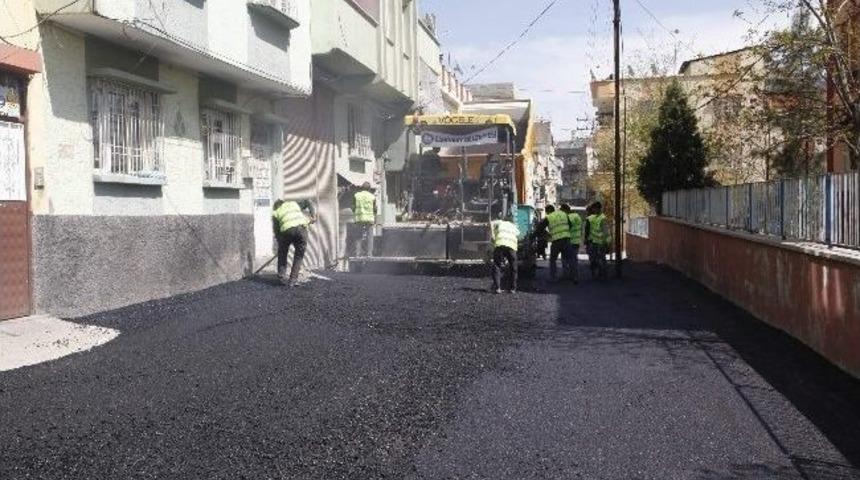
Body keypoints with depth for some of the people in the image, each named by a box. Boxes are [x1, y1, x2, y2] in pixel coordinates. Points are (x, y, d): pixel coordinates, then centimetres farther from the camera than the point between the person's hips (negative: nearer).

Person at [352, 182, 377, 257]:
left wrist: (354, 217, 16)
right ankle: (369, 254, -2)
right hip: (370, 218, -1)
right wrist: (375, 219, 15)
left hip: (359, 218, 1)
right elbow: (375, 209, 5)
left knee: (358, 236, 4)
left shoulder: (356, 195, 4)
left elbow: (353, 208, 6)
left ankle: (357, 254, -2)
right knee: (369, 236, 3)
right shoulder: (372, 196, 2)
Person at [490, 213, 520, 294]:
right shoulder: (514, 227, 31)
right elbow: (518, 238, 22)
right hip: (512, 245, 2)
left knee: (497, 266, 3)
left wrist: (493, 237, 3)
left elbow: (491, 224, 7)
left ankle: (497, 288, -8)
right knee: (513, 268, 16)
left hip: (499, 244, -1)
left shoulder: (500, 222, 26)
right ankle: (513, 288, 15)